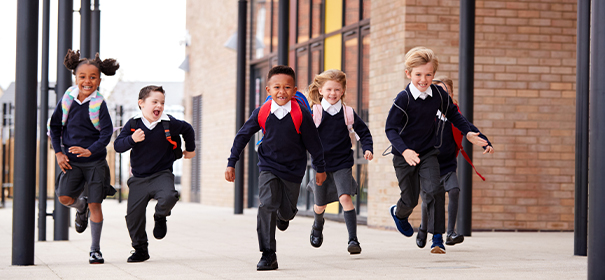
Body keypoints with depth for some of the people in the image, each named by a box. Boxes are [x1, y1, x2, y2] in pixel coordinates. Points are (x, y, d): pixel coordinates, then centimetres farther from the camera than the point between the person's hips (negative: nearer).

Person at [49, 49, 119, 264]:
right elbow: (54, 126, 8)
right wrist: (58, 152, -1)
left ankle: (95, 249, 10)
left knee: (95, 204, -2)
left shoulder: (99, 104, -10)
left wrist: (90, 150, -29)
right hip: (72, 161, 3)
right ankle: (81, 207, 25)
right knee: (64, 197, -12)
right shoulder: (67, 99, -2)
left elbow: (107, 133, -15)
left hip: (95, 162, -2)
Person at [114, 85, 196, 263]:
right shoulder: (133, 124, -5)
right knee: (133, 216, 0)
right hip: (139, 178, 1)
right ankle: (140, 250, 20)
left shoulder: (169, 124, -6)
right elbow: (117, 145, -8)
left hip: (162, 174, -1)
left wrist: (190, 149, 24)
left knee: (168, 196, -32)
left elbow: (187, 130, 13)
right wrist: (131, 139, -26)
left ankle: (160, 217, 4)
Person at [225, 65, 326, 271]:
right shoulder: (261, 113, -10)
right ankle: (268, 255, -14)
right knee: (267, 205, -18)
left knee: (287, 211, 8)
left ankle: (283, 215, 51)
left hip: (293, 170, 0)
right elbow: (242, 136, 2)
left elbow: (313, 142, -4)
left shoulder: (300, 115, -15)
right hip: (268, 167, 0)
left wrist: (320, 168, 4)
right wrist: (231, 163, 2)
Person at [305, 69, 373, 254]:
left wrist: (368, 149, -7)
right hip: (320, 164, 1)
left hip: (342, 164, -1)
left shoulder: (348, 113, -3)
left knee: (345, 198, -20)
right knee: (321, 205, 12)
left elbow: (364, 132, 8)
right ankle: (318, 225, 47)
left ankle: (353, 239, -18)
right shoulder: (314, 113, -6)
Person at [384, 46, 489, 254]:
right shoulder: (403, 99, -19)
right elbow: (390, 129, -17)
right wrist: (404, 151, -31)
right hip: (404, 155, -2)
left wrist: (468, 133, 4)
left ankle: (438, 238, -9)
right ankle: (399, 213, 45)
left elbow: (452, 114, 13)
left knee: (434, 190, -18)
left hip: (428, 153, 3)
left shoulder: (439, 94, -6)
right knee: (410, 199, 6)